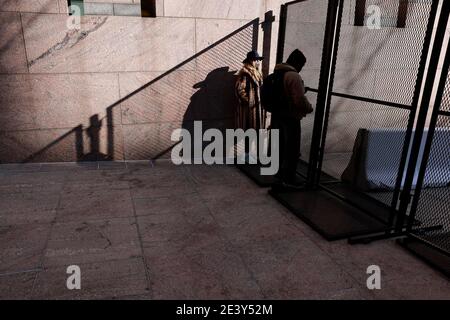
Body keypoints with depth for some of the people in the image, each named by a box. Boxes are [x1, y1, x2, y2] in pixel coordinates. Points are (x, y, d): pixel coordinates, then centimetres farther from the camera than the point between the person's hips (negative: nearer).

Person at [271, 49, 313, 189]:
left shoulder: (277, 73, 10)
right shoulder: (294, 76, -19)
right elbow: (300, 100, -23)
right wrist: (309, 108, -5)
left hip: (277, 116, 9)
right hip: (290, 118, -9)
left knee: (281, 147, 19)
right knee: (292, 150, 2)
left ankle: (280, 175, 32)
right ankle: (288, 179, 10)